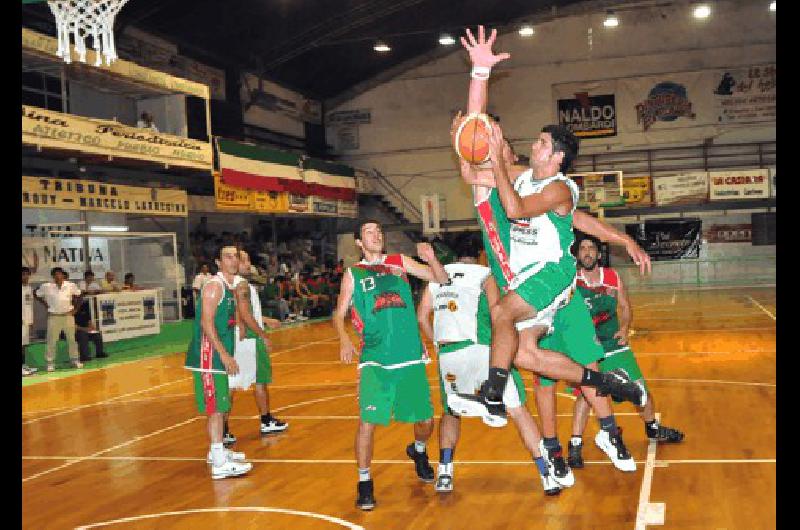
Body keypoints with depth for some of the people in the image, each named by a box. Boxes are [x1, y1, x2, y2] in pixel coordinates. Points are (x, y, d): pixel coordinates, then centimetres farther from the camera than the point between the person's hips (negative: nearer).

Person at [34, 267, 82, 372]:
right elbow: (36, 295, 8)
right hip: (53, 317, -1)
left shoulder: (71, 286, 0)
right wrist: (45, 304, 2)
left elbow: (78, 295, 12)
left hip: (68, 315, 2)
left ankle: (75, 360, 18)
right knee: (51, 341, 0)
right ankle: (50, 362, 8)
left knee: (72, 339, 8)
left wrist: (75, 308, 5)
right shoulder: (46, 287, -4)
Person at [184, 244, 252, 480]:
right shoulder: (214, 285, -15)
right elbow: (206, 323, -22)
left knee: (220, 405, 18)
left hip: (220, 355, 10)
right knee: (216, 407, -9)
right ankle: (220, 463, -7)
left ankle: (217, 450, 30)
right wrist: (224, 355, -24)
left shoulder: (230, 287, 14)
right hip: (209, 355, -10)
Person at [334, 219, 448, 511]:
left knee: (425, 420, 9)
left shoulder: (400, 262, 9)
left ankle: (418, 451, 42)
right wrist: (344, 339, -13)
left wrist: (431, 259, -13)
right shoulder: (354, 274, 5)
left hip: (411, 357, 2)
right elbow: (339, 315, 7)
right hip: (375, 360, -2)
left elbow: (441, 279, 7)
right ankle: (364, 482, 7)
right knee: (368, 421, -11)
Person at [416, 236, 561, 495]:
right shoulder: (484, 274, 8)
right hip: (483, 349, -3)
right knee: (518, 411, 4)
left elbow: (422, 317, 17)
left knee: (451, 412, 24)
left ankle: (444, 474, 12)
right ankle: (548, 477, 2)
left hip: (448, 355, 3)